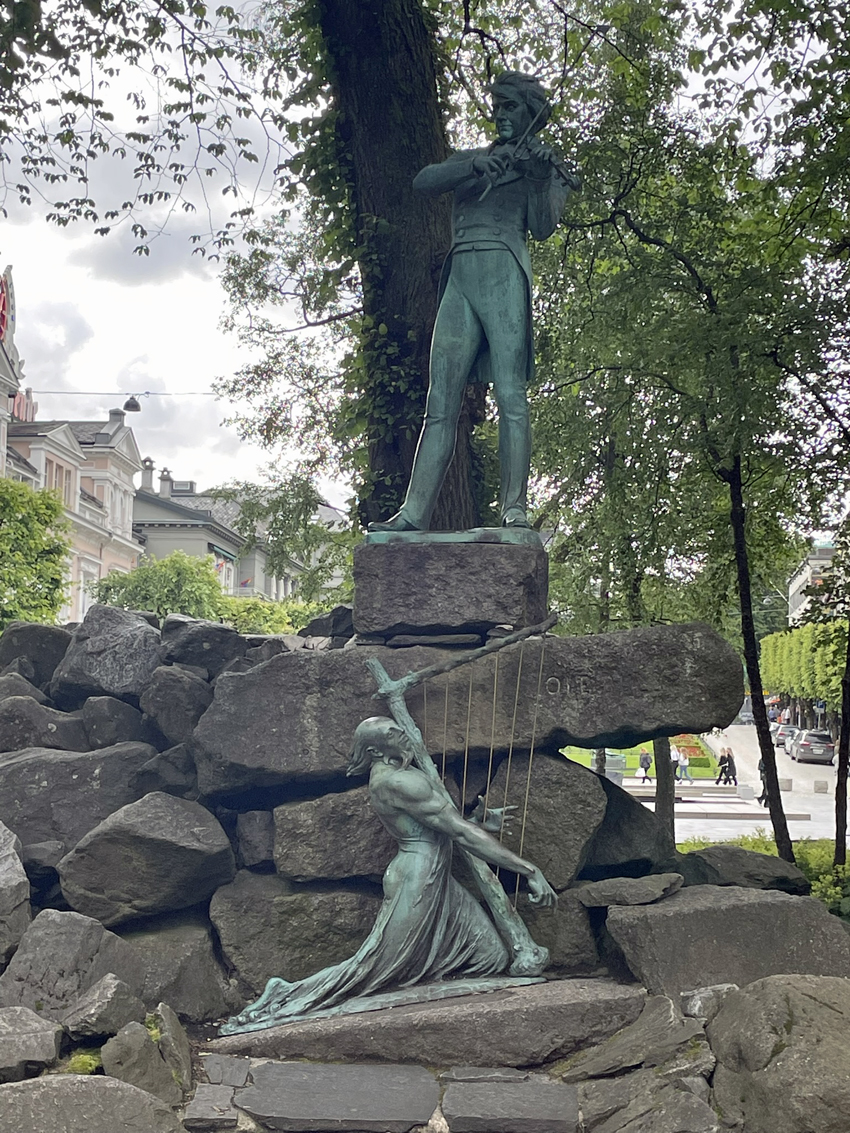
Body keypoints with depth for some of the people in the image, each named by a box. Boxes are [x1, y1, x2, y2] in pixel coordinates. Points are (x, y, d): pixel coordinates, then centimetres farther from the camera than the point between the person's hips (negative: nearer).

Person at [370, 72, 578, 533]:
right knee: (440, 405, -3)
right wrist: (477, 165, -7)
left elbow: (542, 228, -2)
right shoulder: (469, 158, 26)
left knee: (510, 396, -14)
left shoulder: (542, 163, 15)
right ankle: (415, 512, -7)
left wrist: (539, 178, -18)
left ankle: (514, 510, -17)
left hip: (503, 274, -4)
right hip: (459, 279, 4)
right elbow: (423, 181, 7)